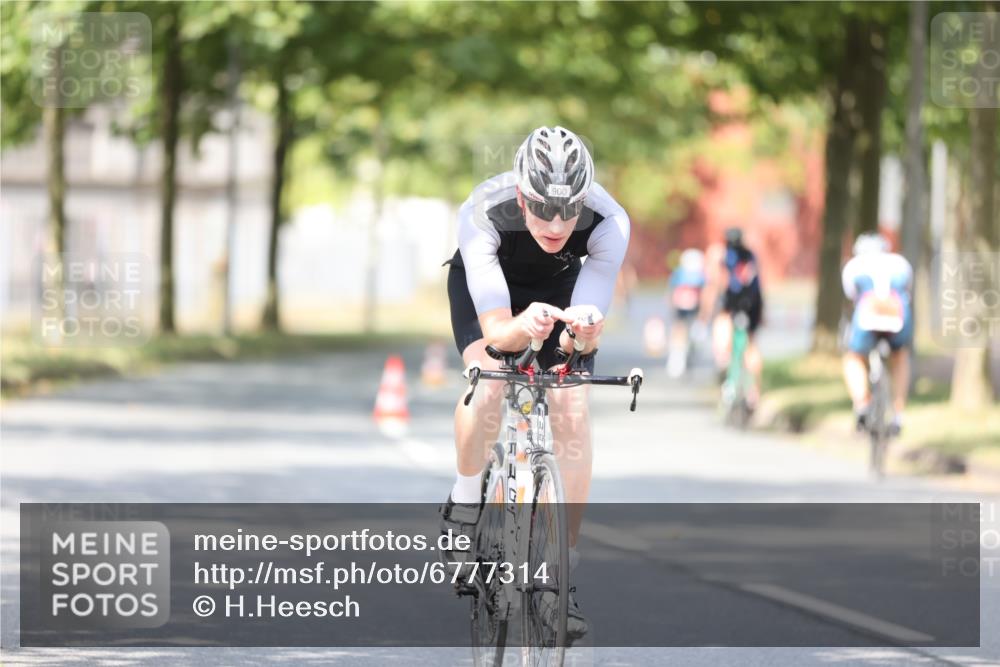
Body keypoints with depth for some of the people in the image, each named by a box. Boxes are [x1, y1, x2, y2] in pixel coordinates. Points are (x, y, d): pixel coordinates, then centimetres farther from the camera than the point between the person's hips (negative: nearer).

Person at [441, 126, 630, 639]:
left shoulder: (608, 223, -36)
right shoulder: (483, 213, -40)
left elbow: (583, 338, -36)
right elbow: (495, 331, -42)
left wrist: (585, 331, -59)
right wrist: (524, 327, -64)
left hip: (560, 286, 1)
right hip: (485, 285, -1)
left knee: (572, 416, -13)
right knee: (488, 378, -30)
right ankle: (465, 503, -5)